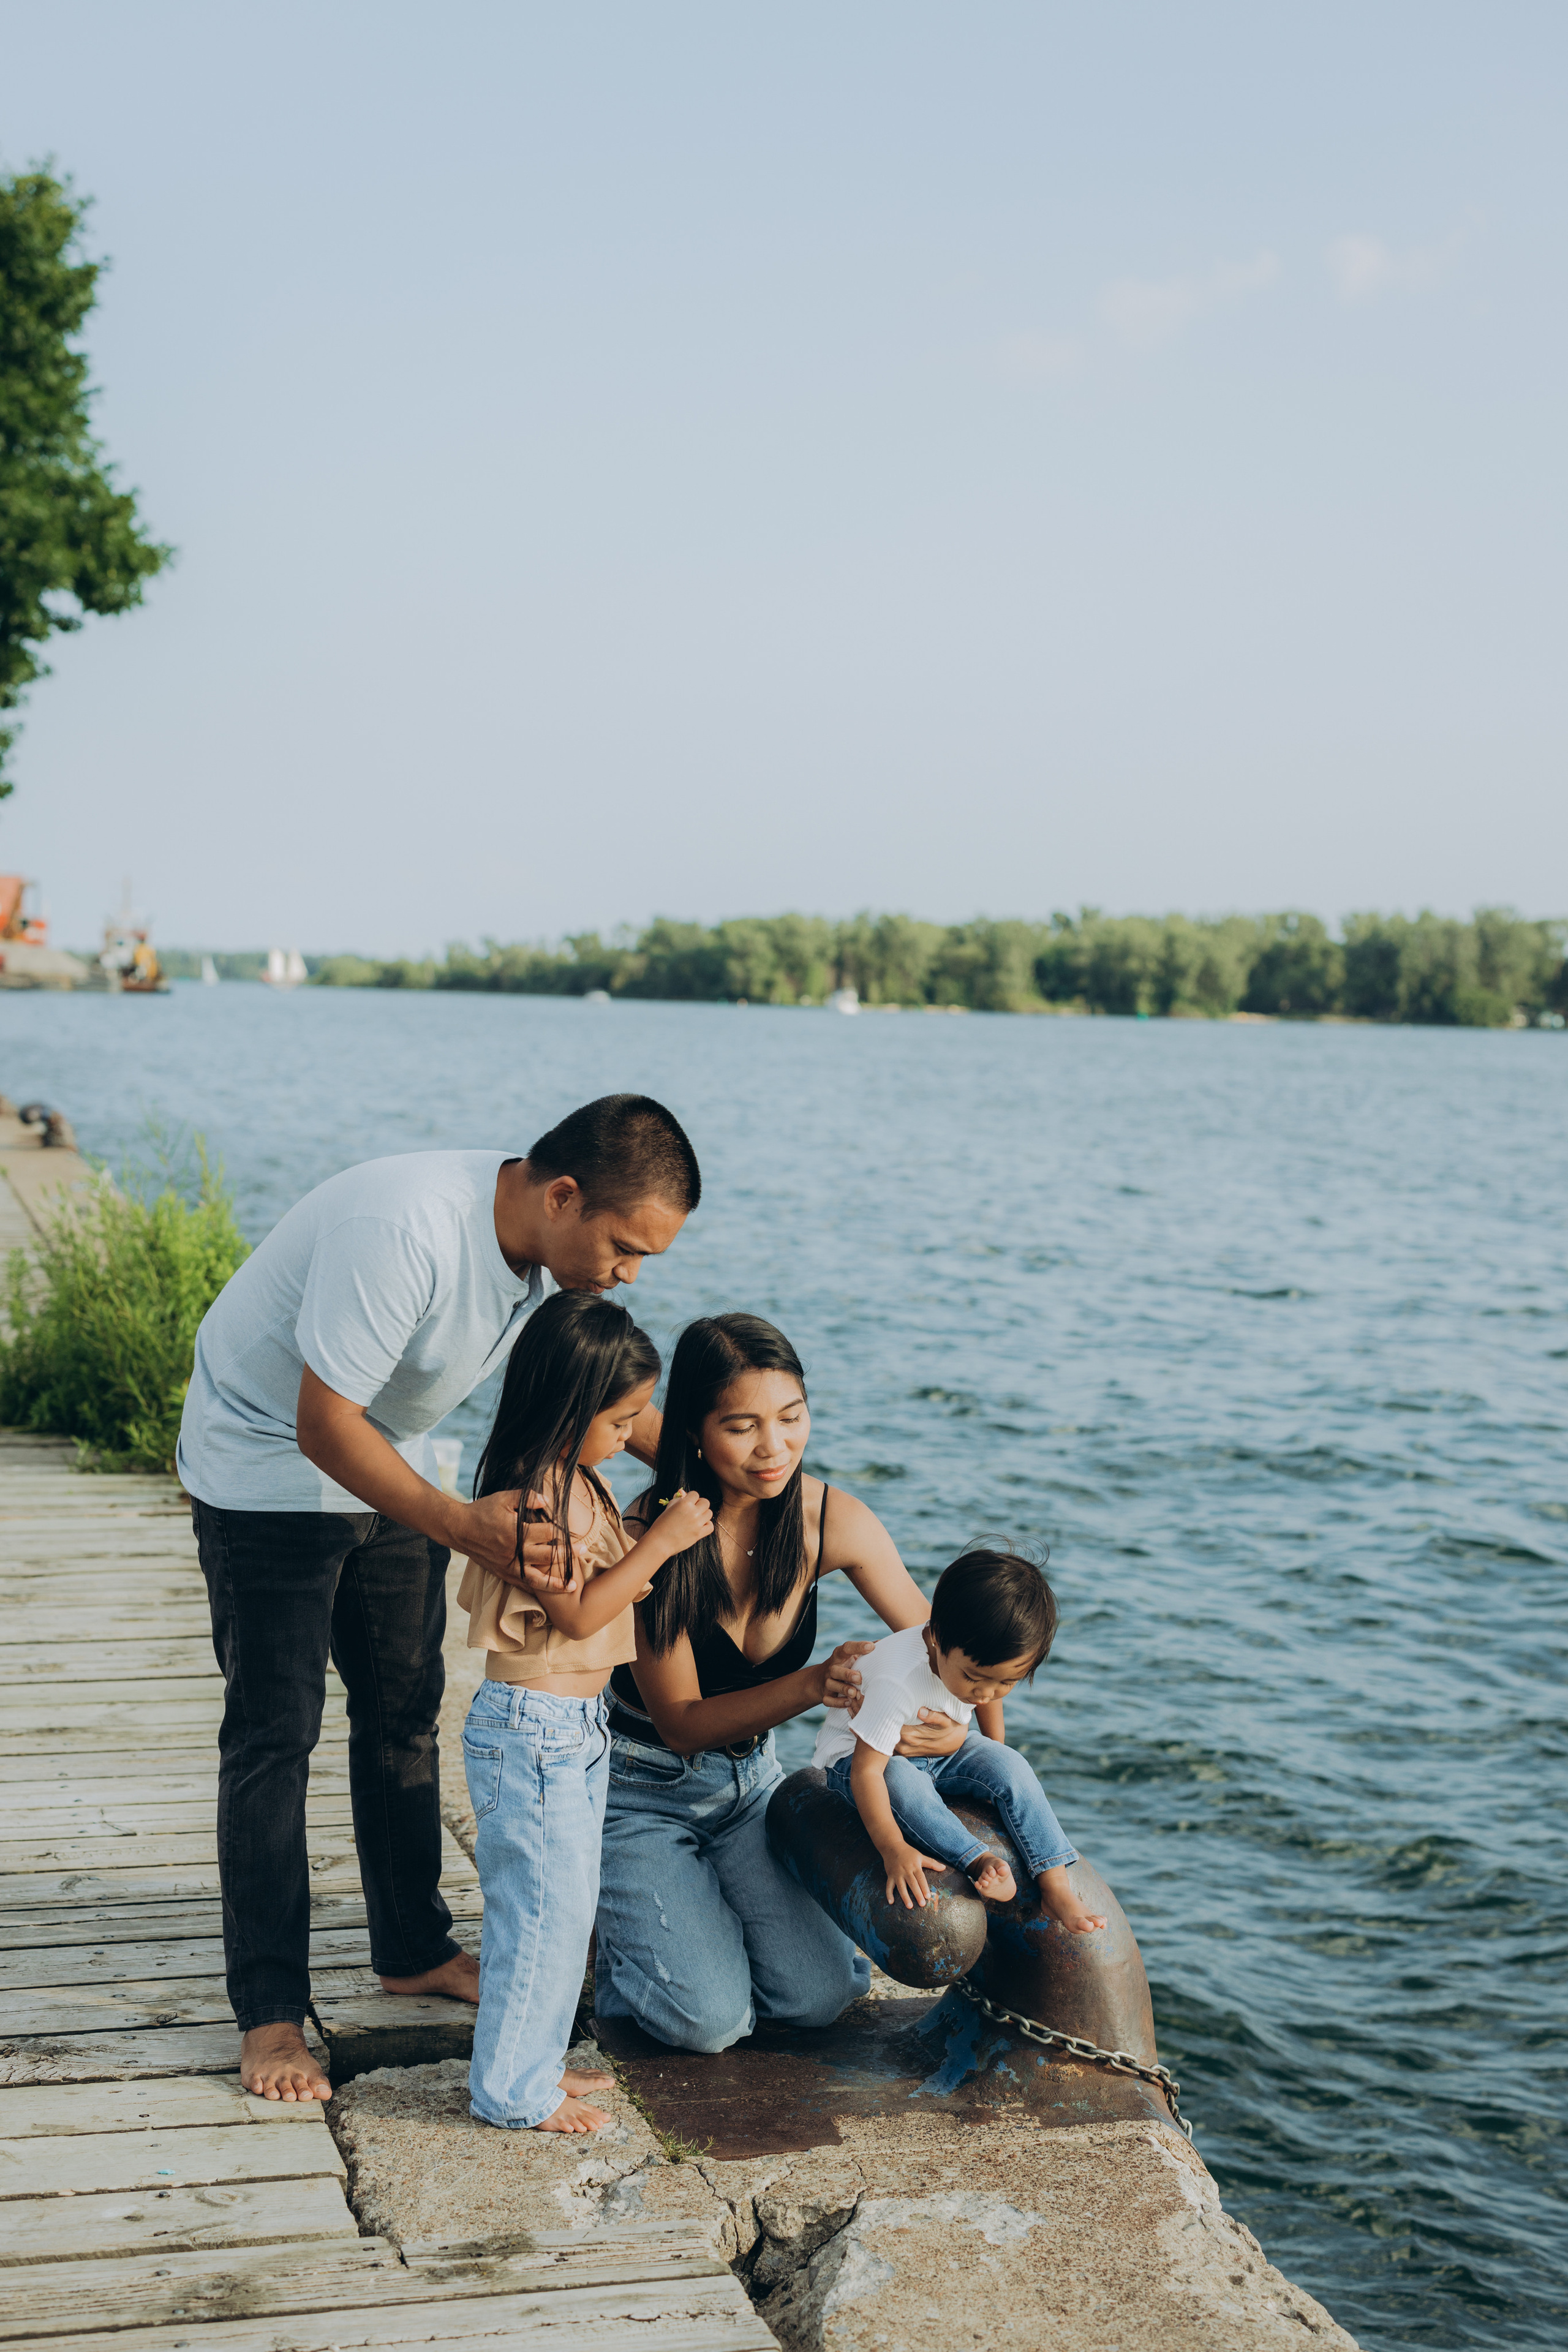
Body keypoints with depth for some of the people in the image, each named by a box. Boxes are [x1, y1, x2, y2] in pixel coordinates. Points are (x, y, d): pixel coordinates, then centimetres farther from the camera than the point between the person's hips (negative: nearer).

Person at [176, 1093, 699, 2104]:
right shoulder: (405, 1232, -38)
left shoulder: (554, 1246, -12)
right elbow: (323, 1423, -35)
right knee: (275, 1733, -6)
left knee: (405, 1710, 13)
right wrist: (460, 1525, -44)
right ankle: (271, 2013, 2)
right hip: (268, 1463, -8)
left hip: (387, 1464, 8)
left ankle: (416, 1950, 28)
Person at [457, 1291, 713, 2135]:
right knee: (545, 1909, -2)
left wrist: (642, 1555, 5)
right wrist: (660, 1542, -19)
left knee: (564, 1905, 17)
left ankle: (533, 2064, 30)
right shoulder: (531, 1501, -22)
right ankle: (512, 2091, 10)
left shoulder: (574, 1483, 9)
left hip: (574, 1725, 10)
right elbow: (578, 1612, -22)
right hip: (532, 1727, -10)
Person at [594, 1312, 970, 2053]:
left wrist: (955, 1719, -28)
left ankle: (697, 1905, 19)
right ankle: (625, 1917, 14)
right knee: (709, 2019, -17)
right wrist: (815, 1686, -35)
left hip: (747, 1782, 4)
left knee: (821, 1995, -9)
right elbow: (681, 1722, -21)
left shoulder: (833, 1520, -14)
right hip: (639, 1790, -4)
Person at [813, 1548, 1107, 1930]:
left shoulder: (985, 1659, -18)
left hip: (943, 1752, 5)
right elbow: (866, 1770, -37)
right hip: (857, 1757, -5)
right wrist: (893, 1848, -43)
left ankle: (1056, 1886, -21)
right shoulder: (897, 1682, -38)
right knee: (901, 1783, -39)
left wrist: (994, 1759, 14)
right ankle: (982, 1863, -34)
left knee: (1008, 1765, -20)